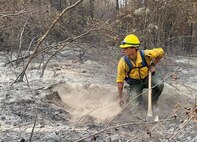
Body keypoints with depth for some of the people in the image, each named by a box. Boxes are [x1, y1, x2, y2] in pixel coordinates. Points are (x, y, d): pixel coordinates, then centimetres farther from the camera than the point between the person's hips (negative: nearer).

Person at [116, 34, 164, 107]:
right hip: (135, 83, 0)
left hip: (147, 78, 0)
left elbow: (161, 52, -10)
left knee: (159, 84, -29)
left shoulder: (145, 54, -27)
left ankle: (153, 103, -2)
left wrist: (153, 65, -12)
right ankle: (130, 91, 16)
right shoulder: (123, 62, -25)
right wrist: (120, 97, -12)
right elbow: (120, 80, -14)